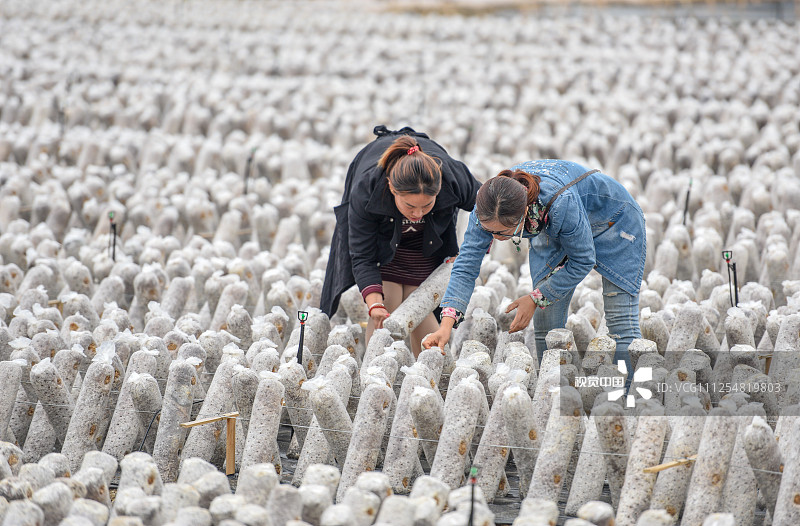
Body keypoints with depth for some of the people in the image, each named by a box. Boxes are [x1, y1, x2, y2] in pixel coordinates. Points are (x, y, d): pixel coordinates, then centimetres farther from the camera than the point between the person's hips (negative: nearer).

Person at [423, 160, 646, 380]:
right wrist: (446, 325, -36)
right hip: (552, 231, 5)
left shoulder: (561, 203, -43)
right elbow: (467, 265, -26)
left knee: (621, 325, -9)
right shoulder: (489, 208, -30)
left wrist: (535, 299, -21)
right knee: (546, 324, -2)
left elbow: (582, 261, -26)